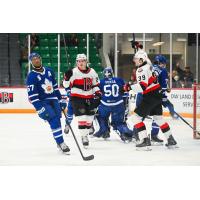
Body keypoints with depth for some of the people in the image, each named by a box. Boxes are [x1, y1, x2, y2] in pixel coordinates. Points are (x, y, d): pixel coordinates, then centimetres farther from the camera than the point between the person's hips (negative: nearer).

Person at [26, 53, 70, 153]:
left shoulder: (49, 71, 9)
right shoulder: (31, 76, -9)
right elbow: (32, 95, -15)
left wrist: (60, 100, 18)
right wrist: (40, 109, -21)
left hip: (53, 100, 5)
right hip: (42, 102, -5)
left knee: (57, 120, -1)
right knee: (53, 120, -19)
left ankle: (60, 143, 8)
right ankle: (60, 143, -17)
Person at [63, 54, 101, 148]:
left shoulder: (92, 72, 4)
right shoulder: (74, 72, -10)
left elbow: (95, 84, 15)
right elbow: (66, 85, -9)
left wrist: (97, 93, 3)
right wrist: (67, 77, -26)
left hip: (89, 97, 5)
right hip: (77, 97, -5)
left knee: (90, 117, 10)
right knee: (82, 117, -14)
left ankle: (86, 132, 27)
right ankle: (84, 137, -7)